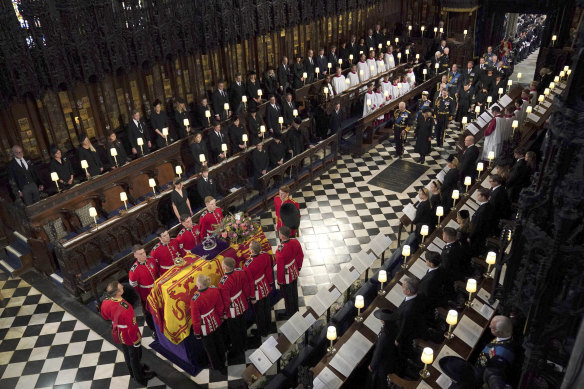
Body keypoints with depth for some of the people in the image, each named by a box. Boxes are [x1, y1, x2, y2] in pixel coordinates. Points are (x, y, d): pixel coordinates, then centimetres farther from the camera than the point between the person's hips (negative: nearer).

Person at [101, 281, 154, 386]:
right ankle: (139, 378, 44)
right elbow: (132, 328, -30)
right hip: (129, 337, -6)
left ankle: (133, 371, 56)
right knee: (135, 356, 20)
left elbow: (105, 316, 1)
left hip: (118, 334, 6)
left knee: (126, 353, 30)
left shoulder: (105, 302, -22)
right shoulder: (126, 309, -43)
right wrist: (136, 341, -14)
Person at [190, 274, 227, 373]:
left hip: (206, 328, -4)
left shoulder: (195, 300, -36)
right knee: (219, 342, 30)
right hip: (216, 322, 5)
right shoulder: (215, 290, -21)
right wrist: (221, 316, 16)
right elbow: (220, 306, -4)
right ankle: (222, 360, 55)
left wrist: (197, 332, -5)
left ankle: (217, 366, 45)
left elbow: (196, 319, -22)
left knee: (210, 347, 23)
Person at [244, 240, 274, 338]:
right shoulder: (265, 255, -20)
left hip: (257, 292, -5)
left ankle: (262, 332, 42)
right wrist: (270, 283, 13)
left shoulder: (247, 266, -35)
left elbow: (250, 283, -23)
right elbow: (269, 271, -3)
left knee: (259, 313, 19)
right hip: (266, 288, 5)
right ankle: (268, 327, 50)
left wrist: (252, 297, -8)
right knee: (267, 308, 27)